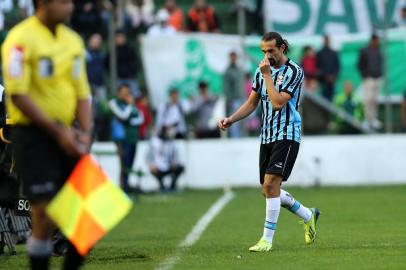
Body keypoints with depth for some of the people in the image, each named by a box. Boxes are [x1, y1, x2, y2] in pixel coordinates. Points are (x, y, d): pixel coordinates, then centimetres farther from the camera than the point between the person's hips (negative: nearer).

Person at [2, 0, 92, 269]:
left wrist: (85, 132, -1)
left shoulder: (73, 40, 11)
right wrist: (57, 132, -16)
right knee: (45, 216, -9)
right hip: (33, 134, -7)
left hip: (66, 134, 7)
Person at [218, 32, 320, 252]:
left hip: (287, 135, -8)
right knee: (268, 190, 8)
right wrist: (231, 120, 2)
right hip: (266, 136, 8)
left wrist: (267, 75, -16)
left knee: (271, 184, -19)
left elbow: (278, 103, -20)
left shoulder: (294, 72, -11)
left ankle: (267, 239, -13)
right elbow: (252, 103, 16)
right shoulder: (261, 72, 10)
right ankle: (308, 216, 30)